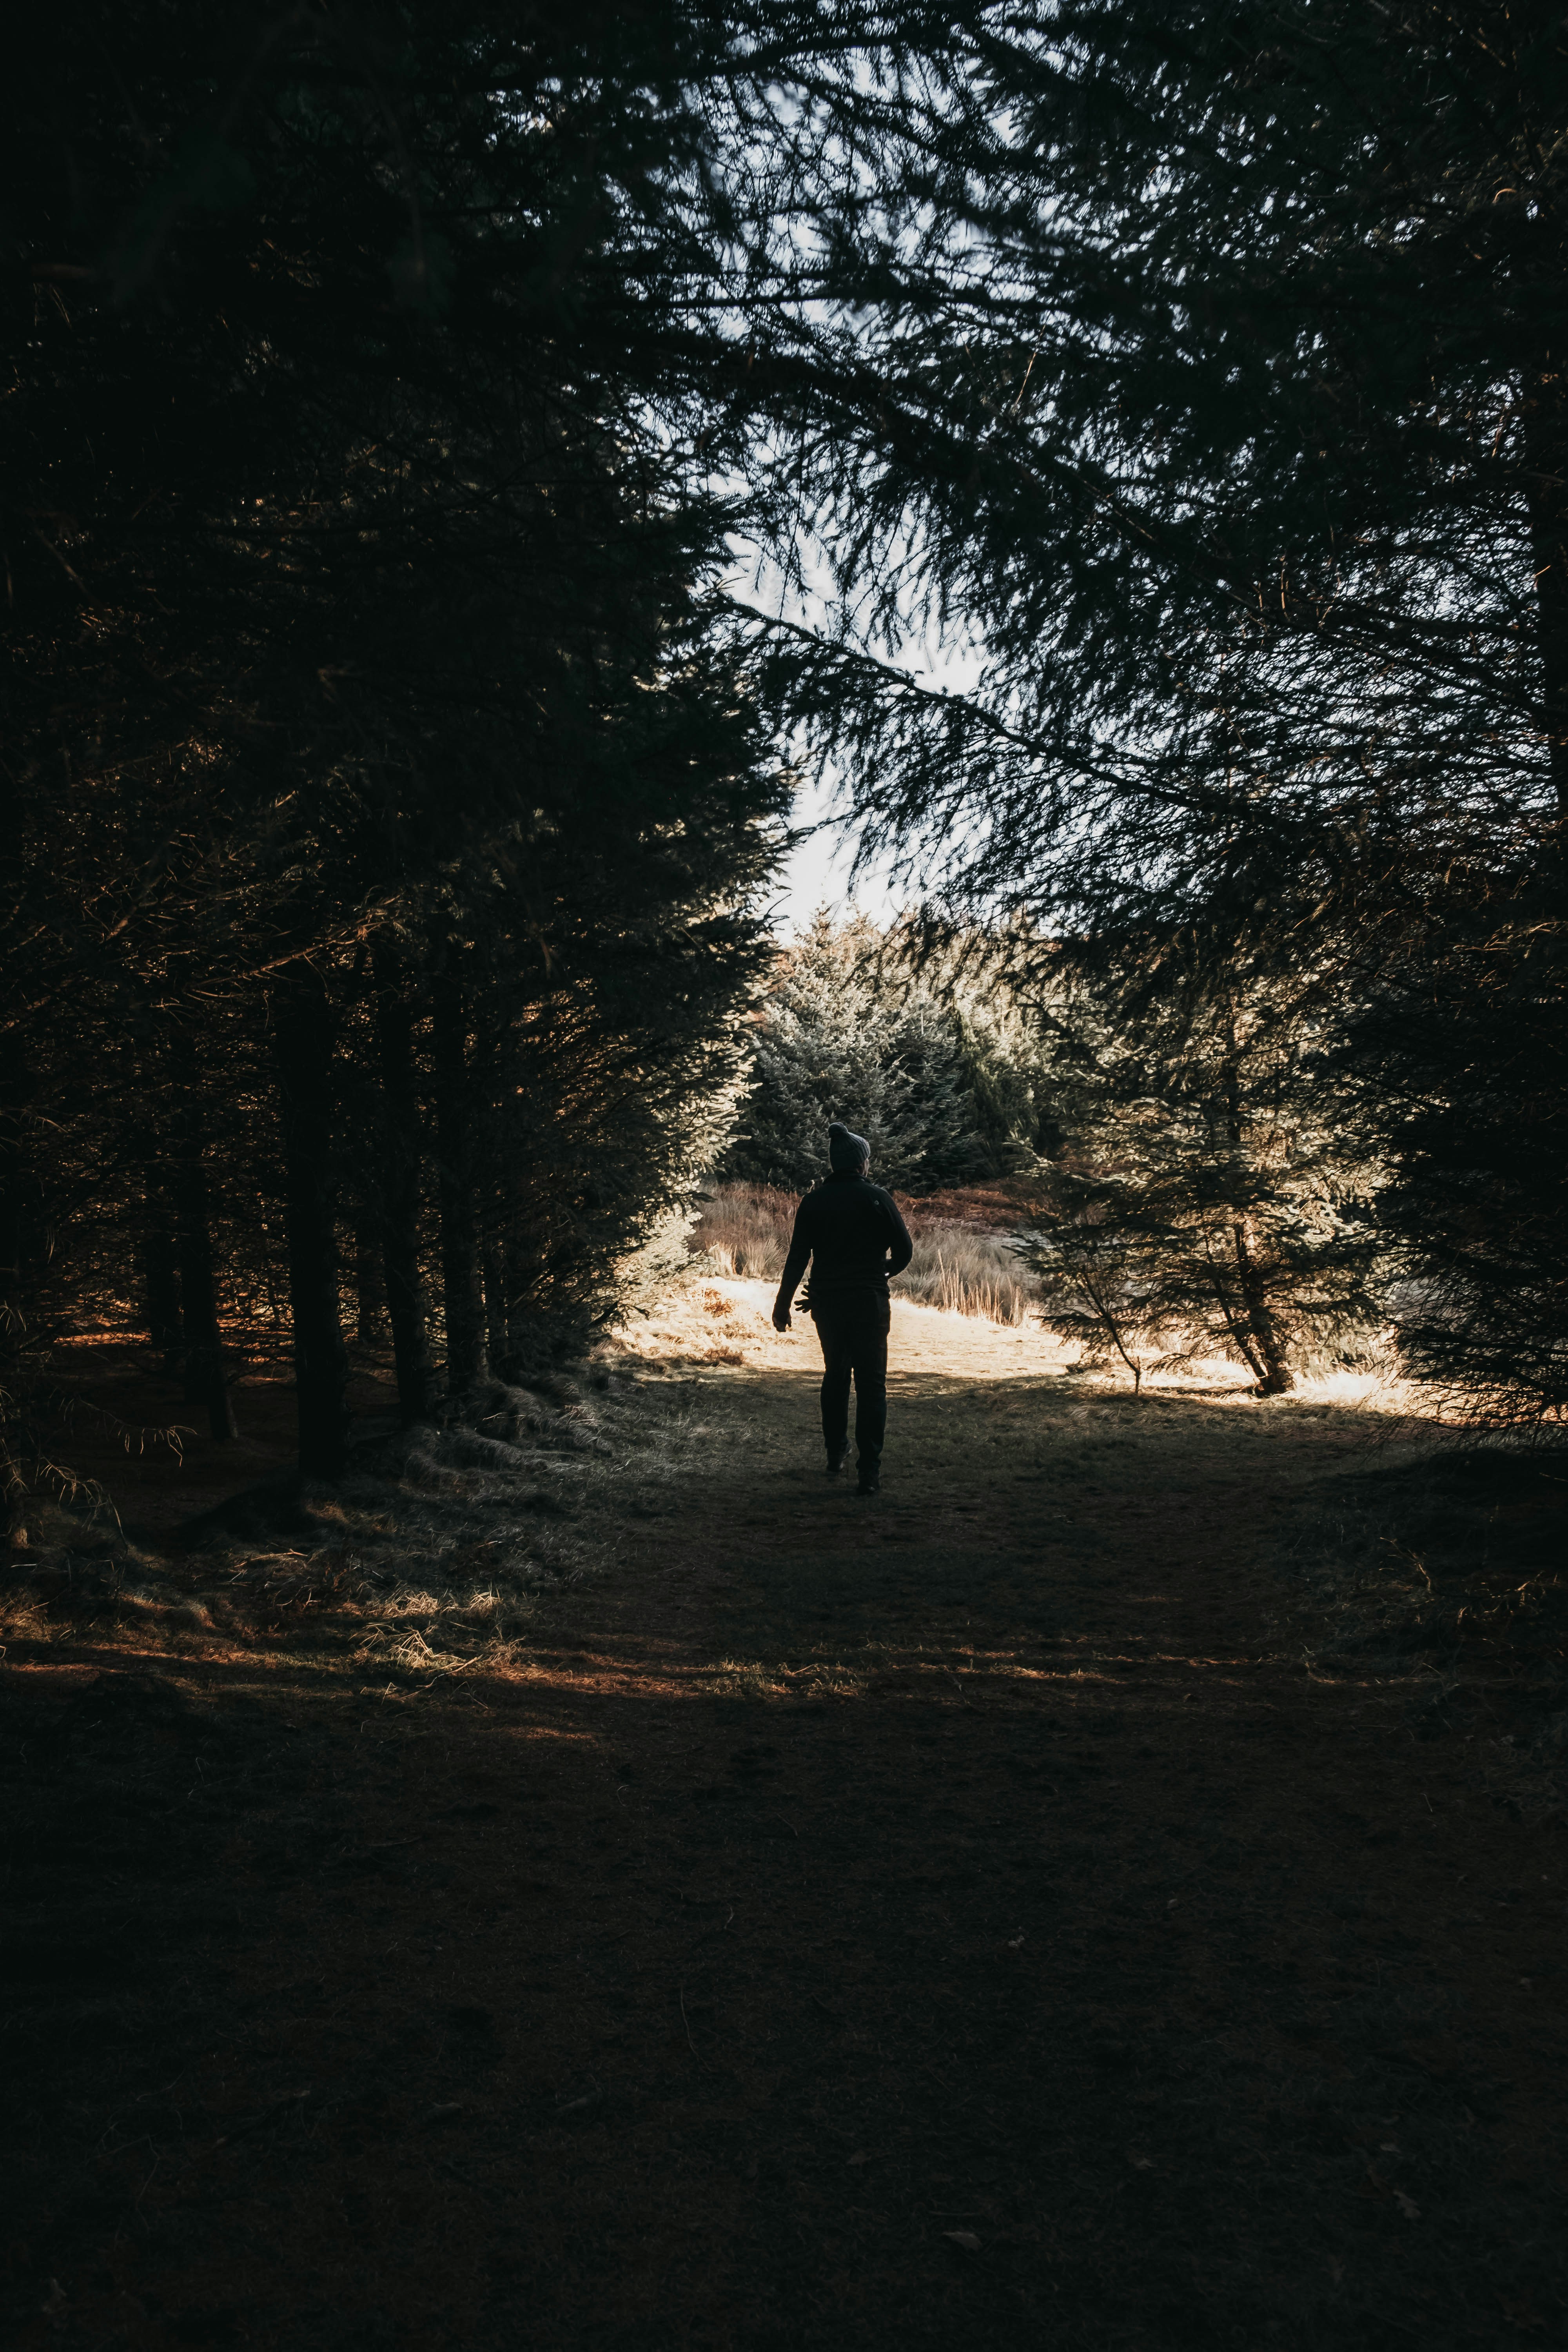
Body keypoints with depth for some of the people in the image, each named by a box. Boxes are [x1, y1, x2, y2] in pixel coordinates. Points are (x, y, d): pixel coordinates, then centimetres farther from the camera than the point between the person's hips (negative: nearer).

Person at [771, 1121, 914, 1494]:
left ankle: (836, 1454, 29)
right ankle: (869, 1470, -8)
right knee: (871, 1383, 0)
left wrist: (783, 1304, 11)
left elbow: (797, 1257, 2)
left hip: (827, 1303, 3)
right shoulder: (877, 1198, -6)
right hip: (869, 1302, -3)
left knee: (835, 1375, 21)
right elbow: (904, 1250, -4)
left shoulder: (813, 1202, 1)